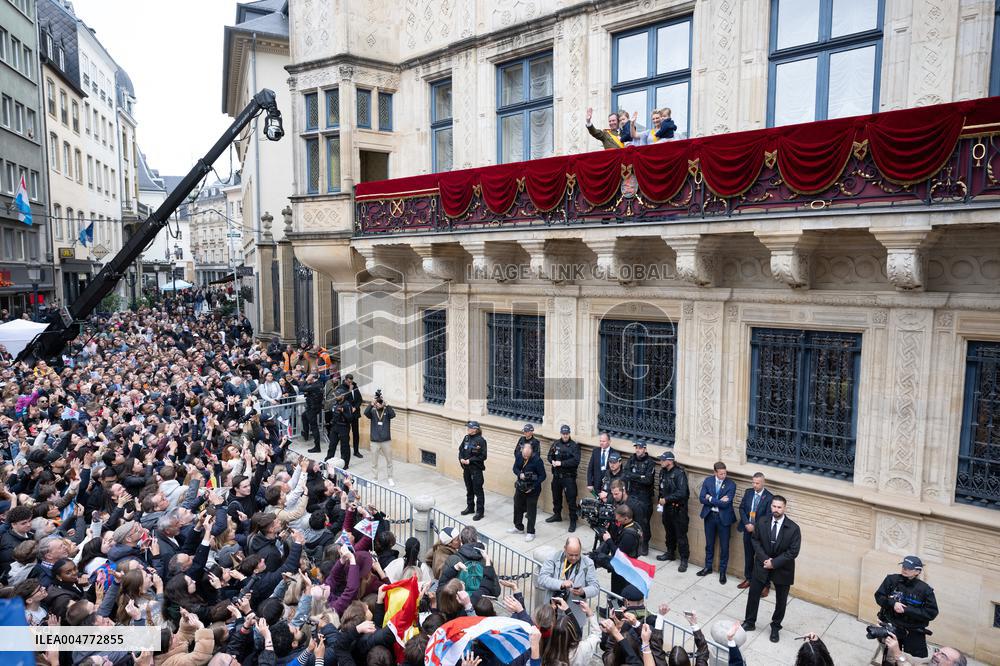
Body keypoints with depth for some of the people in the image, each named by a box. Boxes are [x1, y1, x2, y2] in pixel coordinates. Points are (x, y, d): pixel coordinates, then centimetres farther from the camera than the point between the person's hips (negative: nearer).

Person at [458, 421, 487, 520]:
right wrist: (461, 458, -6)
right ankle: (470, 507, 34)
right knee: (469, 489, 19)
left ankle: (480, 511, 12)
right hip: (466, 468, 7)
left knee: (478, 490, 2)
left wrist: (470, 460, -18)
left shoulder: (480, 440, -18)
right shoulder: (466, 438, 2)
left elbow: (483, 456, -17)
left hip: (476, 469, -7)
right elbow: (460, 449, 12)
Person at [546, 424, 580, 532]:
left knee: (571, 499, -2)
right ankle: (557, 515, 39)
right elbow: (550, 456, 11)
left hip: (569, 477, -5)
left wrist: (561, 463, -20)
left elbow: (576, 461, -18)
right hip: (556, 475, 5)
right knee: (556, 496, 20)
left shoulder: (574, 446, -10)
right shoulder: (556, 444, 4)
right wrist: (553, 462, -11)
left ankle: (573, 521, 9)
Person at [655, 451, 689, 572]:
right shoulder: (663, 472, 3)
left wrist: (666, 499, -20)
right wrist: (661, 500, 6)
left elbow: (682, 493, -24)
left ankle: (684, 559, 10)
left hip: (678, 509, -7)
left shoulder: (679, 473, -19)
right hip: (667, 507, 7)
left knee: (681, 535, -1)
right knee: (669, 532, 20)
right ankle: (670, 553, 36)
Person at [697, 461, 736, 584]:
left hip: (723, 518, -2)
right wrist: (718, 501, -19)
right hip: (709, 516, 3)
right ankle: (708, 567, 35)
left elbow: (725, 504, -21)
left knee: (724, 546, 8)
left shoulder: (731, 484, -14)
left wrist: (710, 498, -15)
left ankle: (722, 571, 25)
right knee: (709, 543, 18)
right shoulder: (707, 481, -5)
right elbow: (701, 499, -11)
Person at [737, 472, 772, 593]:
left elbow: (767, 517, -15)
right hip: (748, 530, 5)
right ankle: (748, 579, 33)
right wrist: (747, 523, -10)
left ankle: (765, 584, 19)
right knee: (748, 556, 17)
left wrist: (755, 527, -16)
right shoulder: (748, 492, -1)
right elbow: (741, 508, 2)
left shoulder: (769, 497, -16)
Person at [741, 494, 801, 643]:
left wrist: (774, 563, -18)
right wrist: (765, 559, -14)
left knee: (781, 601, 14)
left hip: (782, 569, -2)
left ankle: (775, 627, 36)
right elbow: (756, 541, -1)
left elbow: (793, 551, -16)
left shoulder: (793, 528, -18)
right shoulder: (761, 522, -9)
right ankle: (749, 622, 31)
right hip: (762, 565, 2)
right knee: (753, 594, 11)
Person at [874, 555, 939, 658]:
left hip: (914, 633, -2)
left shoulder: (925, 589, -14)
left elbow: (932, 613, -16)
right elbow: (879, 596, -3)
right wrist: (892, 603, -22)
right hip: (891, 626, 2)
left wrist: (907, 610, -22)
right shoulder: (892, 579, -9)